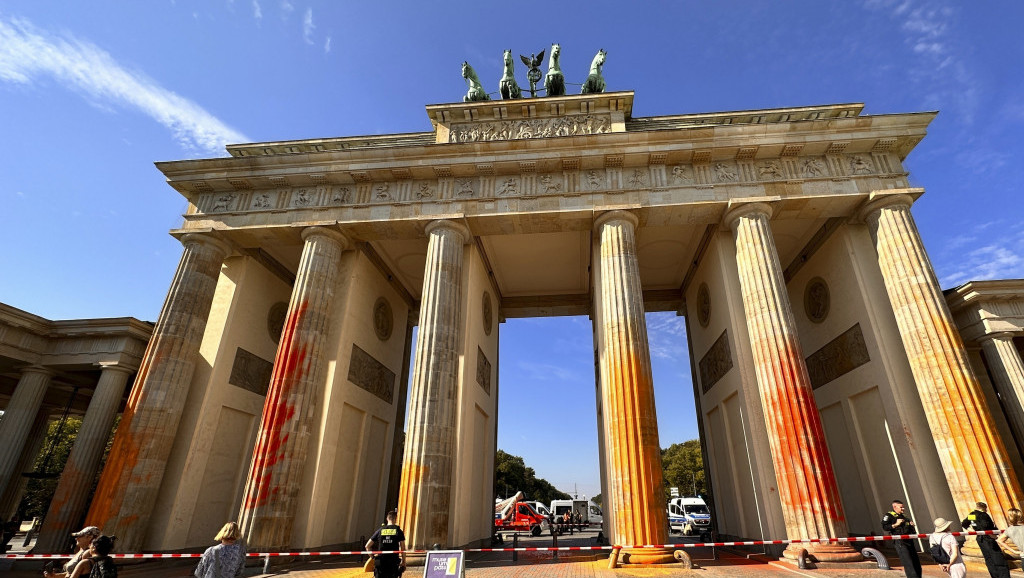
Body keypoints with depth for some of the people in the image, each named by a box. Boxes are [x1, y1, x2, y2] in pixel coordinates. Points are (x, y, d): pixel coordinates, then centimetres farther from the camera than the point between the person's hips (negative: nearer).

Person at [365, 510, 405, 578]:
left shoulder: (380, 531, 5)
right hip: (393, 562, -2)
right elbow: (403, 549, -4)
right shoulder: (398, 531, -2)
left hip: (380, 562, 2)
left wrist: (372, 557, 20)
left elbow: (367, 546, 8)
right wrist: (403, 562, 5)